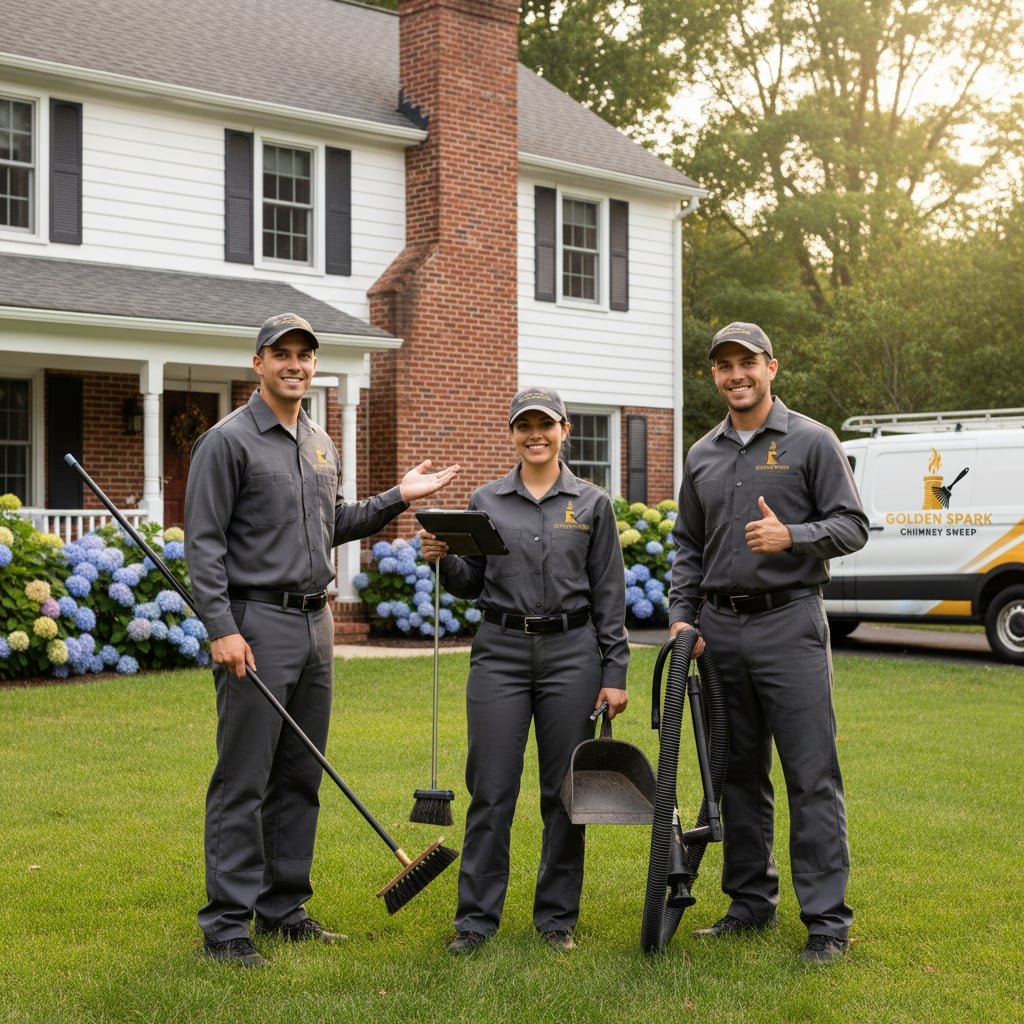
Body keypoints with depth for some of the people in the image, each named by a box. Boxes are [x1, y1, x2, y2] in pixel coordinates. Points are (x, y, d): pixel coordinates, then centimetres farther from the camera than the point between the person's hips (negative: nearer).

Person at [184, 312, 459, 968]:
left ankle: (284, 907, 22)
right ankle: (227, 924, 1)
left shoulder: (322, 445, 16)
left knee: (301, 778, 12)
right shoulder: (229, 440, -7)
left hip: (316, 624, 8)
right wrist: (222, 629, -19)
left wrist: (397, 499, 15)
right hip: (258, 624, -8)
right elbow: (204, 544, -12)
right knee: (243, 781, -5)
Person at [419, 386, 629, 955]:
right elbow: (472, 584, 12)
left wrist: (615, 673, -1)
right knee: (490, 790, -1)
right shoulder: (486, 501, 7)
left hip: (571, 652, 0)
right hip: (500, 651, 1)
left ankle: (557, 916, 17)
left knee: (565, 790, 5)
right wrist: (443, 558, -9)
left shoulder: (591, 504, 4)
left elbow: (609, 595, 3)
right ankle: (476, 916, 9)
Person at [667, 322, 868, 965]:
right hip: (721, 631, 5)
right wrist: (681, 616, 8)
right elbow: (688, 546, 19)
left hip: (790, 627, -5)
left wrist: (792, 537, -21)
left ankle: (828, 921, 0)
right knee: (739, 775, 12)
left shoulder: (812, 441, -1)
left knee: (812, 778, -5)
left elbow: (853, 525, -5)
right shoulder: (703, 455, 14)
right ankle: (752, 904, 23)